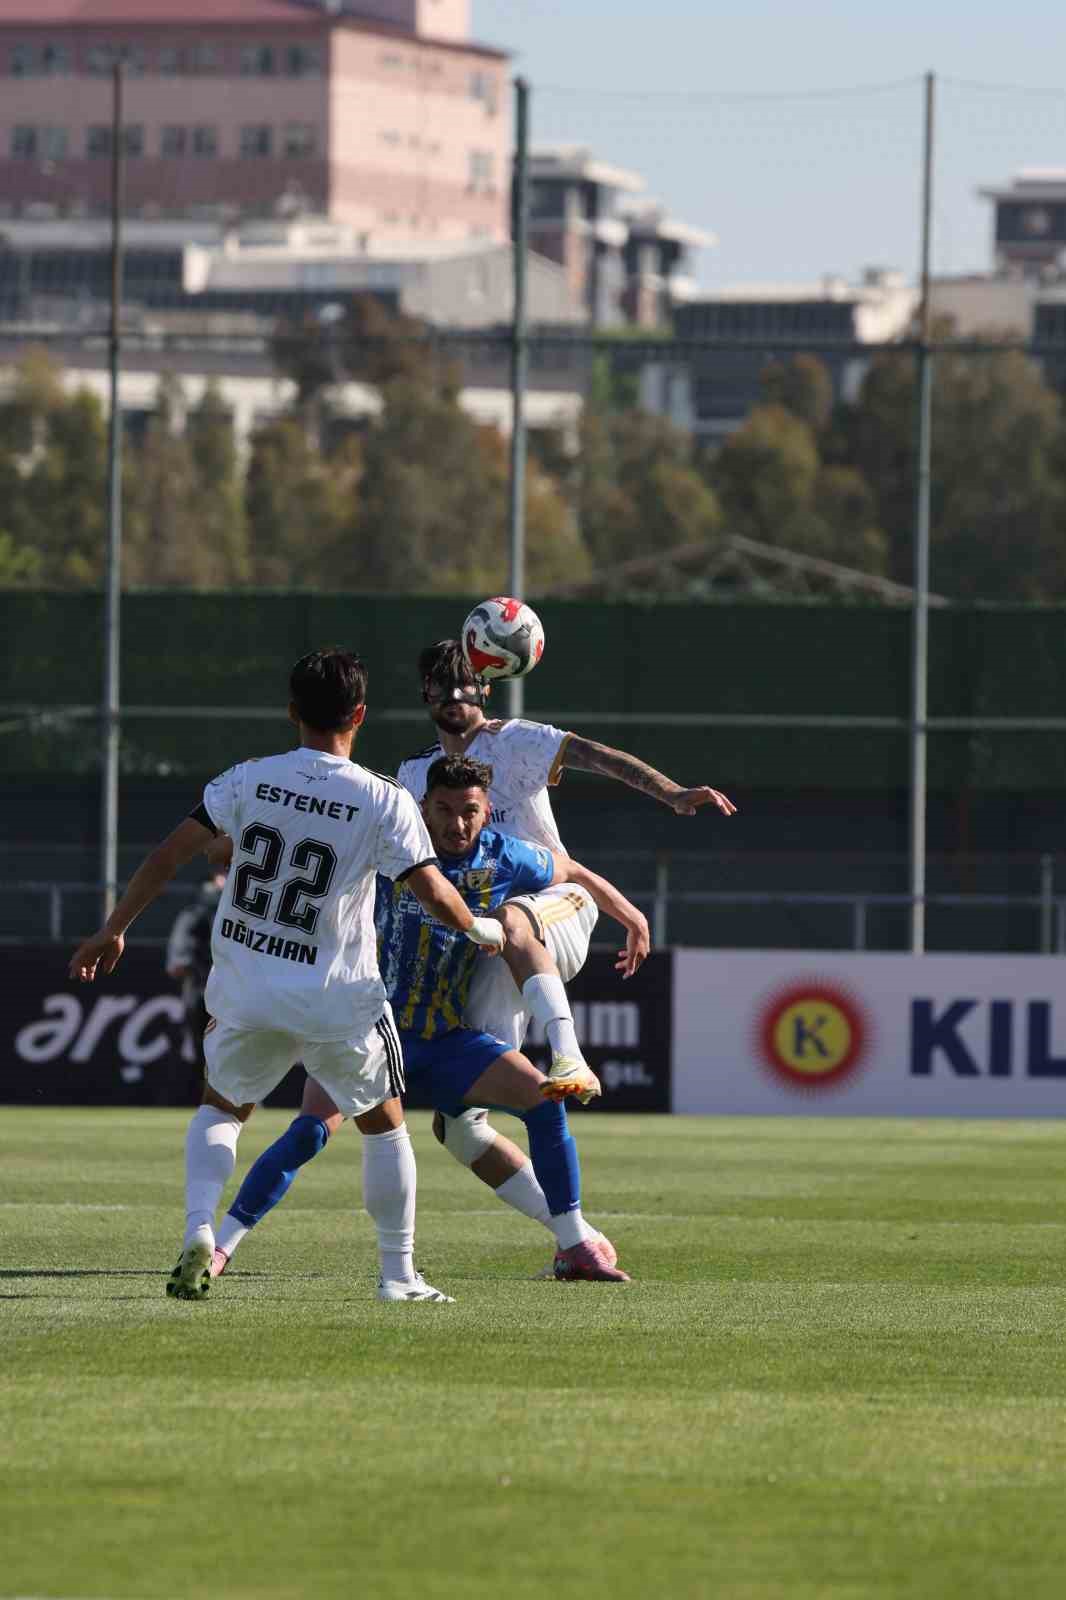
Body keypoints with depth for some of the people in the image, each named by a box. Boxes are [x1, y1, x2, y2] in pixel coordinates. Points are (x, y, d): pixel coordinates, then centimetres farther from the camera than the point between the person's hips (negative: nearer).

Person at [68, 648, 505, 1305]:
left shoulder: (249, 780, -3)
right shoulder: (385, 801, -10)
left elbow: (169, 854, -3)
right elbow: (432, 892, -15)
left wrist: (113, 931, 7)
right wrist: (483, 929, 7)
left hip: (247, 992, 2)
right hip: (337, 1001, -2)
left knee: (222, 1108, 23)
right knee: (384, 1123, 19)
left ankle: (199, 1232, 0)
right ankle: (399, 1274, 18)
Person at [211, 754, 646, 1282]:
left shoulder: (505, 860, -4)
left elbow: (575, 873, 15)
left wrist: (635, 922, 26)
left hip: (446, 1036, 3)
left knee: (544, 1101, -12)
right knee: (312, 1130, -23)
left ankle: (576, 1245, 1)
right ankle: (220, 1246, -12)